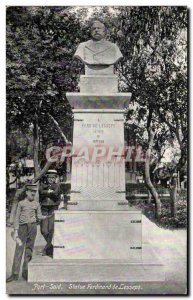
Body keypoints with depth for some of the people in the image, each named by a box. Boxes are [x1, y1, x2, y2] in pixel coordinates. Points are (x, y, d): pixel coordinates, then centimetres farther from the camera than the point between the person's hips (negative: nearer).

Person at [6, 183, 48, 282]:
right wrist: (16, 231, -4)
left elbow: (39, 216, 9)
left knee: (29, 249, 5)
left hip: (33, 227, 2)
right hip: (23, 227, -1)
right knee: (19, 249, -5)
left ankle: (25, 272, 14)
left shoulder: (37, 204, 10)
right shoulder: (21, 203, 4)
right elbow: (17, 218, 2)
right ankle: (15, 274, -2)